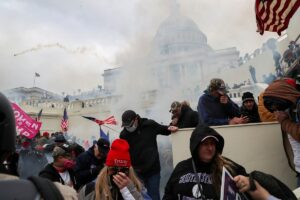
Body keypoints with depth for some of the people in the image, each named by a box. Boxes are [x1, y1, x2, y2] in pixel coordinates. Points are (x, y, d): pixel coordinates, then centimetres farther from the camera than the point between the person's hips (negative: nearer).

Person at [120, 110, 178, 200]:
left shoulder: (150, 125, -8)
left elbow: (162, 129, 9)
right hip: (136, 172, 1)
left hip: (153, 170, -1)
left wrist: (170, 129, -10)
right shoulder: (124, 135, -6)